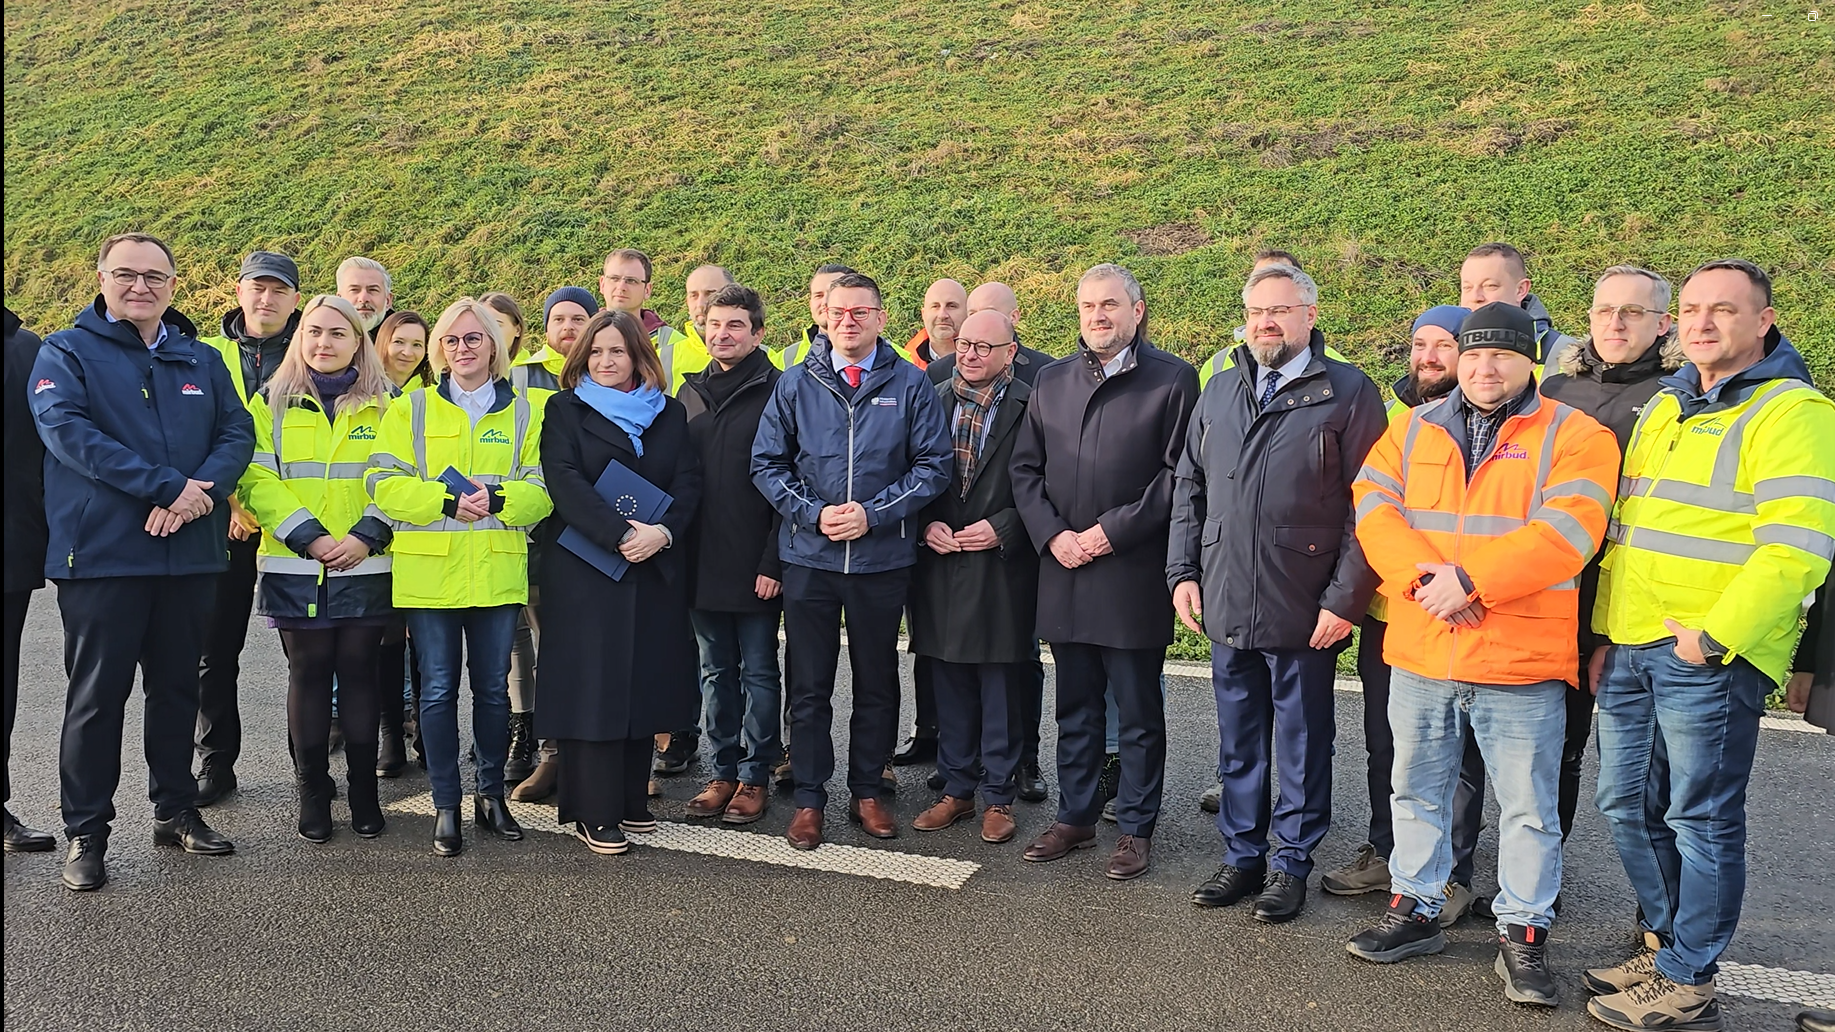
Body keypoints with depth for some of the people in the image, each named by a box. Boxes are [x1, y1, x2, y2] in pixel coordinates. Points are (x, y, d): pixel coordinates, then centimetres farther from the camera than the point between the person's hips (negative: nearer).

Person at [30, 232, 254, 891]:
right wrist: (166, 484, -22)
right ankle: (85, 832, 12)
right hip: (101, 554, -4)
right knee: (97, 695, 1)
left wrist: (199, 492, -17)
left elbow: (238, 432, 3)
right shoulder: (66, 353, 1)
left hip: (191, 553, 4)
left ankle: (176, 810, 25)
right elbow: (66, 429, -15)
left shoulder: (202, 360, 14)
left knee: (177, 687, 13)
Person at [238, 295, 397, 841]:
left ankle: (364, 791, 14)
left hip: (366, 566, 0)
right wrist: (308, 535, -13)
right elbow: (257, 478, -1)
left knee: (359, 672, 4)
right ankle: (311, 792, 15)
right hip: (295, 566, 0)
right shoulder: (272, 402, 8)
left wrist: (367, 535, -11)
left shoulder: (385, 404, 9)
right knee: (308, 673, 4)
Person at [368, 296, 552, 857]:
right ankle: (445, 805, 14)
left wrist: (497, 498, -17)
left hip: (498, 572, 1)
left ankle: (491, 794, 24)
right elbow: (384, 484, -3)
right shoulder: (411, 409, 7)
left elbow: (542, 490, 2)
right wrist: (447, 499, -17)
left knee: (493, 688, 9)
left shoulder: (523, 412, 9)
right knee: (438, 690, 3)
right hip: (429, 569, -1)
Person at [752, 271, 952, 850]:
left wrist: (872, 513, -13)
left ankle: (868, 791, 26)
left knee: (877, 683, 11)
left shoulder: (910, 384, 0)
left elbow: (934, 465, -3)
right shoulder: (796, 384, 4)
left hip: (883, 558, 0)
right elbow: (767, 462, 4)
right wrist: (814, 514, -10)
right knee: (809, 686, 7)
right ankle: (809, 799, 18)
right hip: (808, 557, 1)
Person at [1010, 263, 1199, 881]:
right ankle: (1075, 818, 28)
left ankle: (1136, 829, 20)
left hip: (1134, 574, -4)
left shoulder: (1173, 380, -3)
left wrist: (1112, 531, -14)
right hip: (1063, 571, 5)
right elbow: (1026, 468, 11)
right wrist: (1053, 535, -4)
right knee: (1075, 709, 15)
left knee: (1139, 713, 7)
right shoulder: (1051, 382, 12)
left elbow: (1178, 474, -9)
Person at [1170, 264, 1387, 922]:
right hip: (1226, 608, 5)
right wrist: (1183, 571, 7)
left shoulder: (1349, 393, -5)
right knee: (1238, 744, 16)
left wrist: (1345, 597, -12)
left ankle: (1291, 863, 24)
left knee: (1302, 744, 9)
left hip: (1306, 613, -5)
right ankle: (1243, 854, 31)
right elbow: (1189, 488, 16)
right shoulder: (1220, 391, 11)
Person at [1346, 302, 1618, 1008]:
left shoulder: (1575, 435, -3)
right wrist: (1425, 577, -18)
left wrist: (1469, 579, -22)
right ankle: (1415, 910, 32)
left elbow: (1564, 531, -16)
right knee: (1417, 792, 16)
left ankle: (1523, 937, 22)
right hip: (1419, 653, 4)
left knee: (1527, 808, 6)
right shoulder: (1412, 431, 9)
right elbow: (1374, 507, -3)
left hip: (1521, 659, -3)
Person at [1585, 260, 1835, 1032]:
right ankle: (1666, 944, 31)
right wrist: (1605, 633, 15)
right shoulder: (1665, 407, 16)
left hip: (1710, 657, -8)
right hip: (1631, 650, 8)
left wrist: (1716, 636, -19)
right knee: (1627, 804, 14)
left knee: (1700, 818, 1)